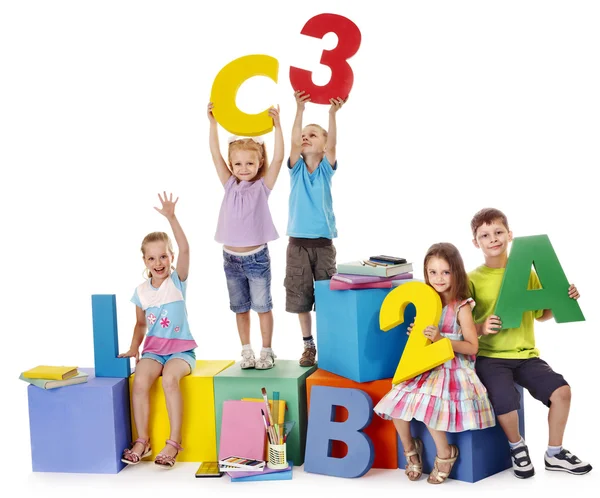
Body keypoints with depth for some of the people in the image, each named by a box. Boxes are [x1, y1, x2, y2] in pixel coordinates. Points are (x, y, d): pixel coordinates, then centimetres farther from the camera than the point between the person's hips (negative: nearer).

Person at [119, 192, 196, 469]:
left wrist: (171, 218, -28)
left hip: (181, 349, -3)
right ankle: (142, 441, -14)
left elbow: (184, 249, -19)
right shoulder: (141, 291, 7)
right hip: (153, 349, 3)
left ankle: (174, 442, -24)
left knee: (170, 377, -34)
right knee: (140, 381, -28)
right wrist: (134, 347, 1)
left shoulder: (177, 281, -3)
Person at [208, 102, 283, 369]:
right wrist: (213, 123, -10)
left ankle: (267, 352, 16)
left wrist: (277, 125, -23)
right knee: (240, 307, 12)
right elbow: (216, 155, -2)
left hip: (256, 257, -3)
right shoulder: (230, 185, 4)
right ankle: (246, 351, 22)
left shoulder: (262, 186, -4)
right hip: (231, 257, 4)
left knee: (262, 306, 5)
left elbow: (278, 158, -15)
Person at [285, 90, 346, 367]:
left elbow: (332, 145, -15)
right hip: (298, 243, 1)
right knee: (300, 297, 4)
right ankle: (308, 346, 17)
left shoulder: (326, 169, 3)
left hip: (323, 243, -1)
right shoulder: (297, 168, 4)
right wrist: (300, 110, -24)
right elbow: (294, 142, -12)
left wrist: (332, 114, -28)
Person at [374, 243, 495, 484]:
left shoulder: (461, 308, -10)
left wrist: (441, 339, -22)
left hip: (454, 370, -6)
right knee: (397, 399, -12)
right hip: (428, 367, 6)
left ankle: (445, 454, -4)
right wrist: (417, 335, -3)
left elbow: (472, 347, -12)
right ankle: (410, 449, 11)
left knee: (425, 403, -27)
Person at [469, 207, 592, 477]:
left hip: (526, 354, 4)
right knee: (506, 401, -27)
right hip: (490, 356, -4)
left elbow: (542, 314, 18)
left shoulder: (527, 273, 7)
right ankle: (517, 446, 8)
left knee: (561, 390, -13)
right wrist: (480, 327, -22)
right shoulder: (473, 279, -4)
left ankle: (554, 454, 11)